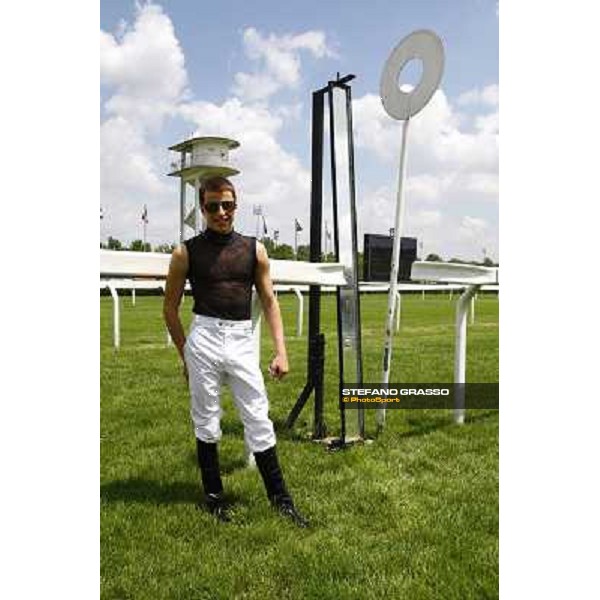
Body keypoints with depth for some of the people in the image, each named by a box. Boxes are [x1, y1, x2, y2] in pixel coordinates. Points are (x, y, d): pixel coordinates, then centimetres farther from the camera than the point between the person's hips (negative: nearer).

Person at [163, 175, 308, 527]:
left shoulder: (254, 249, 6)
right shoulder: (186, 253, 1)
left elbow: (270, 302, 8)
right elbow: (171, 308, 8)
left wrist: (281, 351, 2)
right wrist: (185, 356, 9)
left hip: (243, 340, 1)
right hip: (204, 337, -1)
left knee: (259, 420, 5)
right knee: (207, 421, 8)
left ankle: (280, 498, 16)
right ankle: (214, 496, 25)